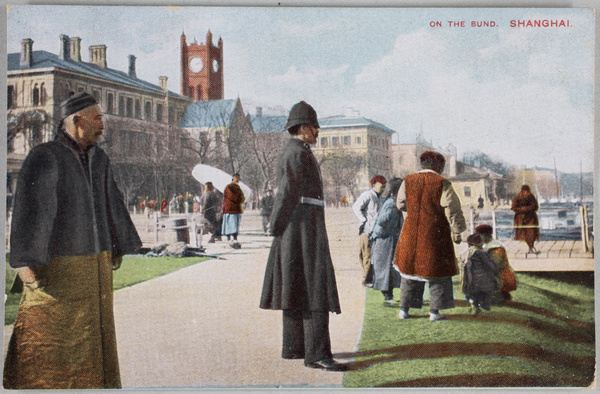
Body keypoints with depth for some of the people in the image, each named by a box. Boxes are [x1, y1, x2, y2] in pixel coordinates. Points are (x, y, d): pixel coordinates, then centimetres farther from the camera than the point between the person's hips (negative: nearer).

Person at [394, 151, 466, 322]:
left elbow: (400, 205, 13)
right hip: (436, 235, -4)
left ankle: (404, 309, 18)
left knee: (410, 269, 15)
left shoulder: (407, 182, 1)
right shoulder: (442, 184, -10)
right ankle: (434, 312, 8)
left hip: (412, 233, 4)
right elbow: (453, 210, -10)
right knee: (437, 269, 8)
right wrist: (457, 231, -1)